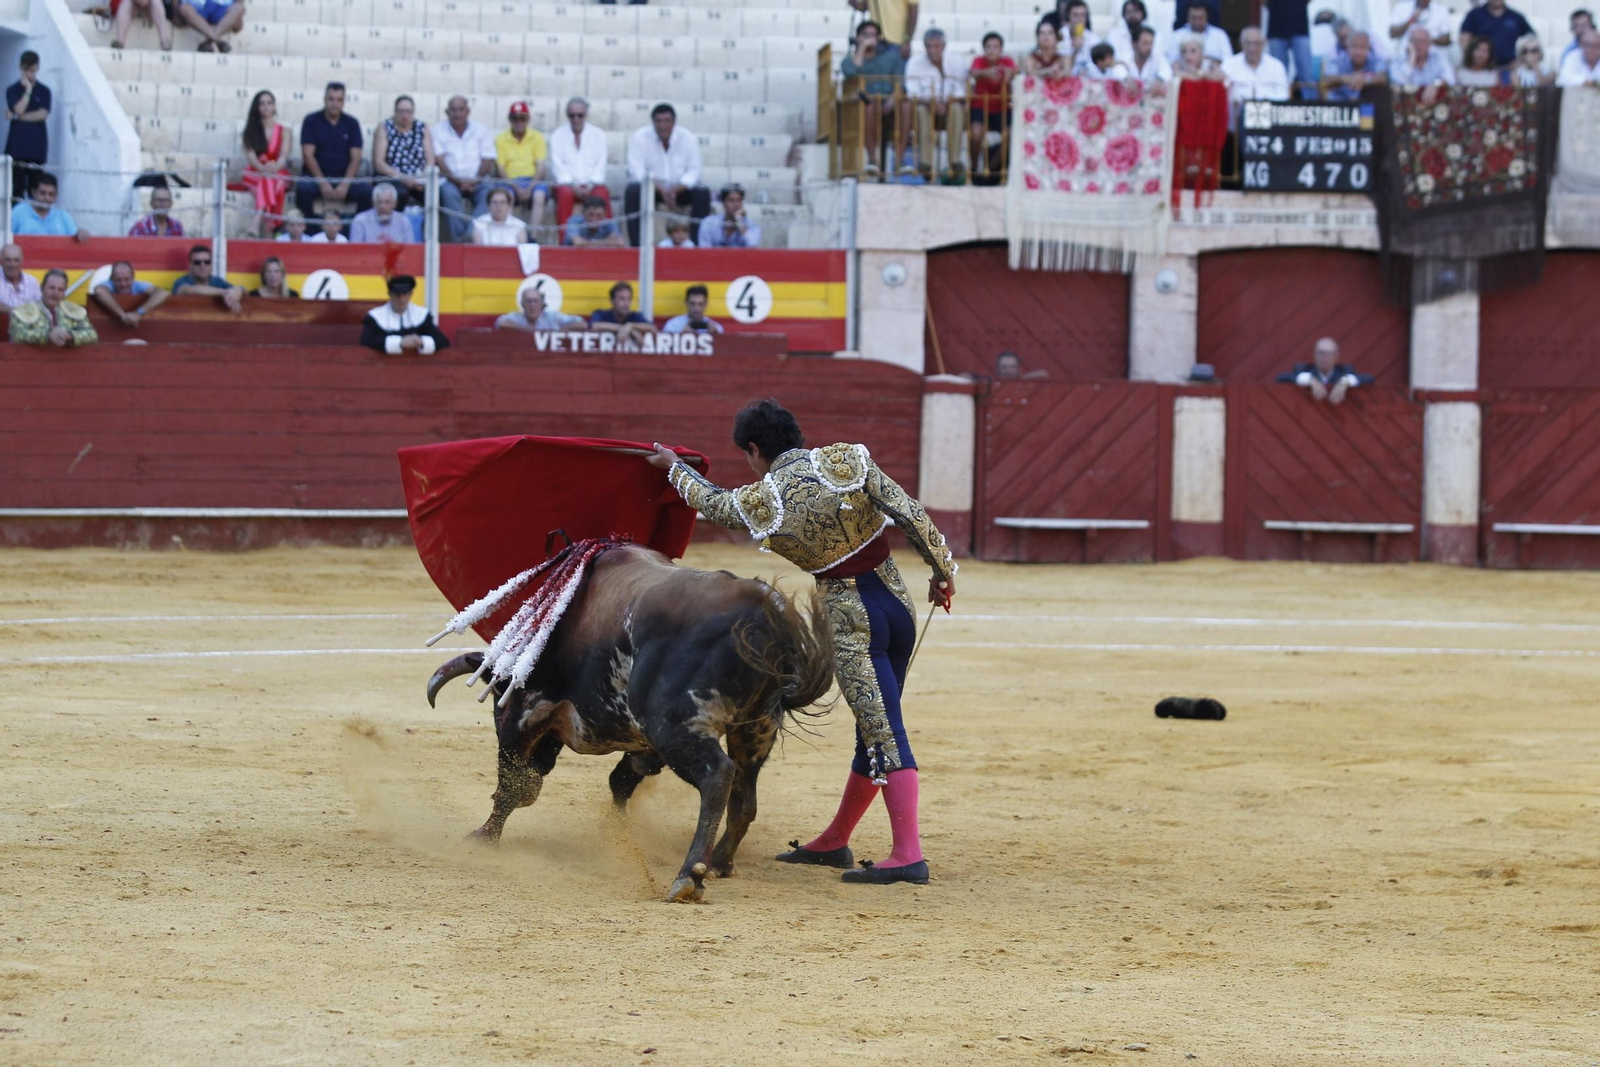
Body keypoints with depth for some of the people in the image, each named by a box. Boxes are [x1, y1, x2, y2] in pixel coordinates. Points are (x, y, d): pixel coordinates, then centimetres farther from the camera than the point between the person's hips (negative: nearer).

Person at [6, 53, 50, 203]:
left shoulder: (44, 91, 8)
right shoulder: (12, 90, 6)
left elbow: (43, 114, -4)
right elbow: (19, 110, -9)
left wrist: (17, 117, -7)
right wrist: (28, 90, -8)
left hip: (37, 147, 1)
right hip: (17, 147, -1)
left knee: (35, 190, -3)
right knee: (17, 187, -6)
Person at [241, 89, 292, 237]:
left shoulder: (285, 131, 13)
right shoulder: (251, 131, 13)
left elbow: (283, 157, -3)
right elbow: (250, 155, -2)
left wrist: (274, 168, -27)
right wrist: (263, 168, -24)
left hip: (278, 173, 0)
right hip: (255, 173, 0)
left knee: (270, 180, -38)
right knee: (267, 179, -37)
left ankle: (258, 221, -58)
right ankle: (266, 227, -57)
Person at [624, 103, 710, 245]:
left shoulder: (688, 138, -4)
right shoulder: (639, 137, -9)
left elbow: (694, 171, -7)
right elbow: (637, 172, -16)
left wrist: (675, 191, -25)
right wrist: (661, 191, -29)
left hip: (679, 189, 2)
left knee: (703, 193, -26)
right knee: (633, 191, -33)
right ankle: (636, 244, -33)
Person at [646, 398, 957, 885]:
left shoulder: (760, 501, -5)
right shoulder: (849, 460, -2)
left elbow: (710, 501, 16)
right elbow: (912, 515, -7)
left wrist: (674, 465, 35)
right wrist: (942, 571, 5)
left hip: (849, 619, -5)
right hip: (898, 603, 5)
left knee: (882, 734, -9)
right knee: (876, 729, 13)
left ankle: (908, 854, -17)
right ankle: (835, 841, 29)